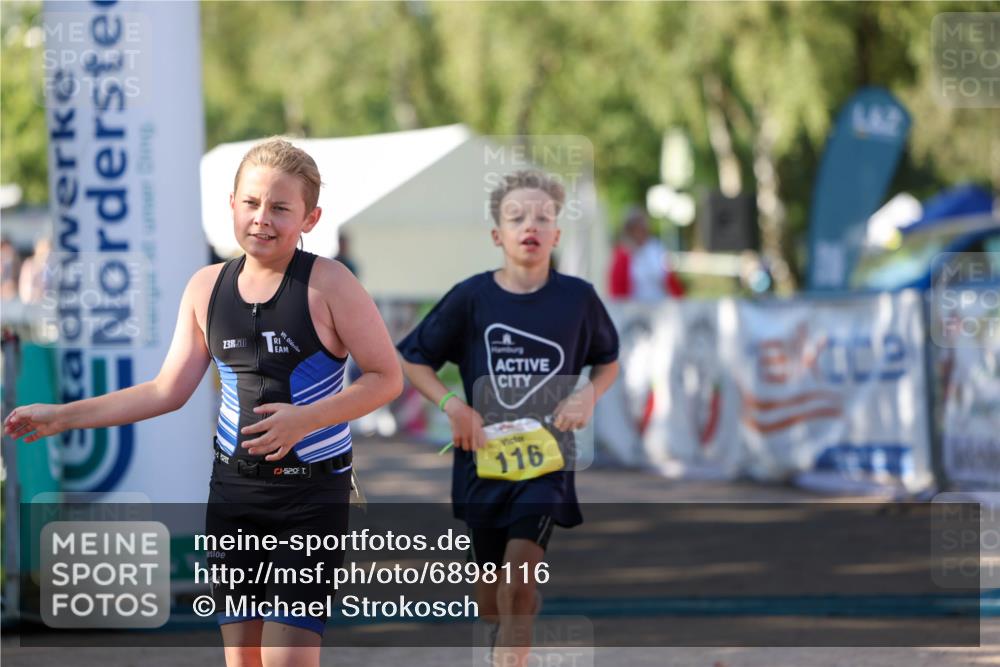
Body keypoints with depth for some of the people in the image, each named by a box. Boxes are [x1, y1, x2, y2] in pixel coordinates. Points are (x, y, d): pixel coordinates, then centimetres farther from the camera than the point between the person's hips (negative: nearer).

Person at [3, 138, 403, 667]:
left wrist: (306, 419, -22)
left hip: (312, 491, -5)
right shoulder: (207, 288, 3)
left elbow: (386, 377, -9)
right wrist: (61, 416, 8)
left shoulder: (327, 284, -12)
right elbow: (168, 390, 10)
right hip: (233, 485, 5)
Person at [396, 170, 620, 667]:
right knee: (491, 577, 13)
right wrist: (452, 405, -11)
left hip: (547, 456, -1)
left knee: (521, 576, -19)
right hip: (483, 454, 2)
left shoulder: (578, 298, -4)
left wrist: (589, 395, -7)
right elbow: (412, 359, 4)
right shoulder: (470, 298, -6)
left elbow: (609, 361, 13)